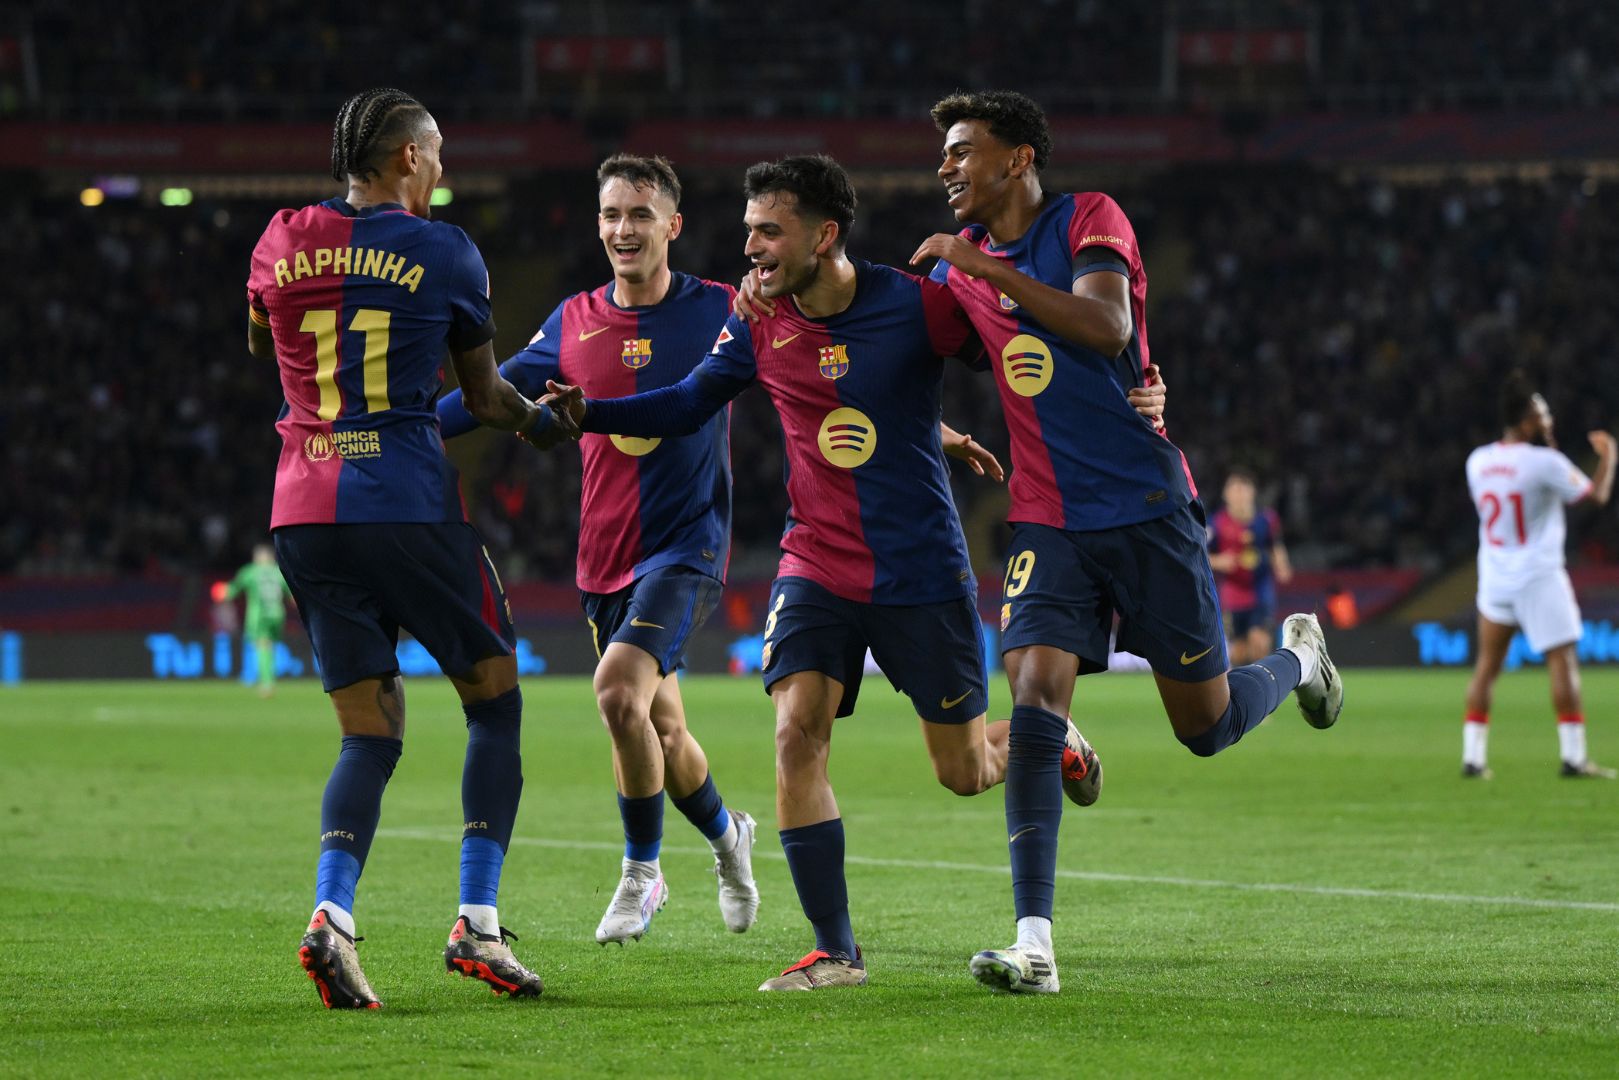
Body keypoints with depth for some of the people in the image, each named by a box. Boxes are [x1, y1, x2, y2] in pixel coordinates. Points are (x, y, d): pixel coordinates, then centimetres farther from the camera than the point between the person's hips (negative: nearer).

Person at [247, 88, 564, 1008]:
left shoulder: (282, 242, 8)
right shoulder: (444, 252, -1)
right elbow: (486, 398, 10)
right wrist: (543, 417, 30)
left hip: (306, 513, 4)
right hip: (410, 507, -4)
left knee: (370, 734, 7)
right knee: (496, 702, 11)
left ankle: (333, 913, -17)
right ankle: (478, 923, 2)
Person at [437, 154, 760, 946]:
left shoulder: (721, 311, -4)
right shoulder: (574, 323, 6)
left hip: (685, 546, -4)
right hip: (605, 557, 4)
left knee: (620, 689, -24)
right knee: (661, 730, 11)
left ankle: (642, 871, -6)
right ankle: (726, 833, 41)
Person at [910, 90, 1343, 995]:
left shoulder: (1089, 220, -5)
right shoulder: (958, 261, 10)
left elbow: (1106, 327, -23)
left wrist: (987, 268, -22)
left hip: (1147, 508, -4)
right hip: (1048, 520, 4)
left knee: (1205, 726, 4)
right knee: (1034, 706, -16)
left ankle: (1298, 658, 39)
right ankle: (1035, 944, -20)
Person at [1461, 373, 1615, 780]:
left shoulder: (1478, 462, 3)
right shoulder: (1544, 462, -15)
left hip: (1494, 578, 6)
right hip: (1538, 577, -6)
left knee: (1487, 663, 10)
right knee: (1562, 660, -2)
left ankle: (1473, 757, 6)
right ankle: (1573, 756, -5)